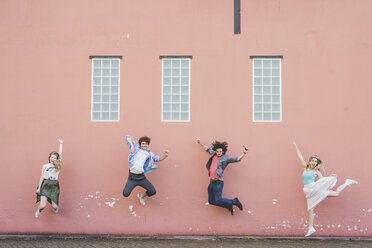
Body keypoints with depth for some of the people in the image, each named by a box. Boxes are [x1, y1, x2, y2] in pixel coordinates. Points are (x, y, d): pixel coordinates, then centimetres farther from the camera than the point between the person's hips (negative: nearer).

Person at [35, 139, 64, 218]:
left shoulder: (58, 166, 5)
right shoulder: (45, 166, 4)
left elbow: (60, 154, 6)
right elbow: (42, 177, 6)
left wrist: (61, 144, 13)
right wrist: (38, 188, 4)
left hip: (54, 185, 1)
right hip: (45, 185, -1)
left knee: (55, 207, -1)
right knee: (43, 205, -14)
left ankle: (55, 208, 40)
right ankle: (38, 210, 24)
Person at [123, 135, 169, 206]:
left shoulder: (149, 154, 14)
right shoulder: (136, 148, 9)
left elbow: (159, 159, 18)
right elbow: (127, 137, 12)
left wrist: (165, 155, -4)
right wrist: (132, 145, -5)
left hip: (141, 177, 3)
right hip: (132, 176, -3)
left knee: (153, 191, 3)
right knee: (125, 194, -20)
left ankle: (141, 196, 34)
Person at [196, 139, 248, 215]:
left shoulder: (225, 158, -4)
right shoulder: (213, 154, 12)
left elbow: (237, 159, -11)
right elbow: (207, 149, 30)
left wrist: (244, 153, -24)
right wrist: (200, 143, 36)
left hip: (218, 182, -7)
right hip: (211, 182, 7)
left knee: (218, 200, -13)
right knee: (211, 201, 7)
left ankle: (234, 201, 7)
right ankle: (228, 206, 19)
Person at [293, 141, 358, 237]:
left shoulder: (316, 171, 2)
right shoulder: (305, 167, 10)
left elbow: (322, 179, 1)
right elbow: (300, 156, 14)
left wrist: (331, 176, -14)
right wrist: (295, 146, 17)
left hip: (316, 188, -3)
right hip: (309, 192, 3)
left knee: (336, 193, -7)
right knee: (310, 210, 1)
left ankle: (347, 183, 14)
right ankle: (310, 228, 8)